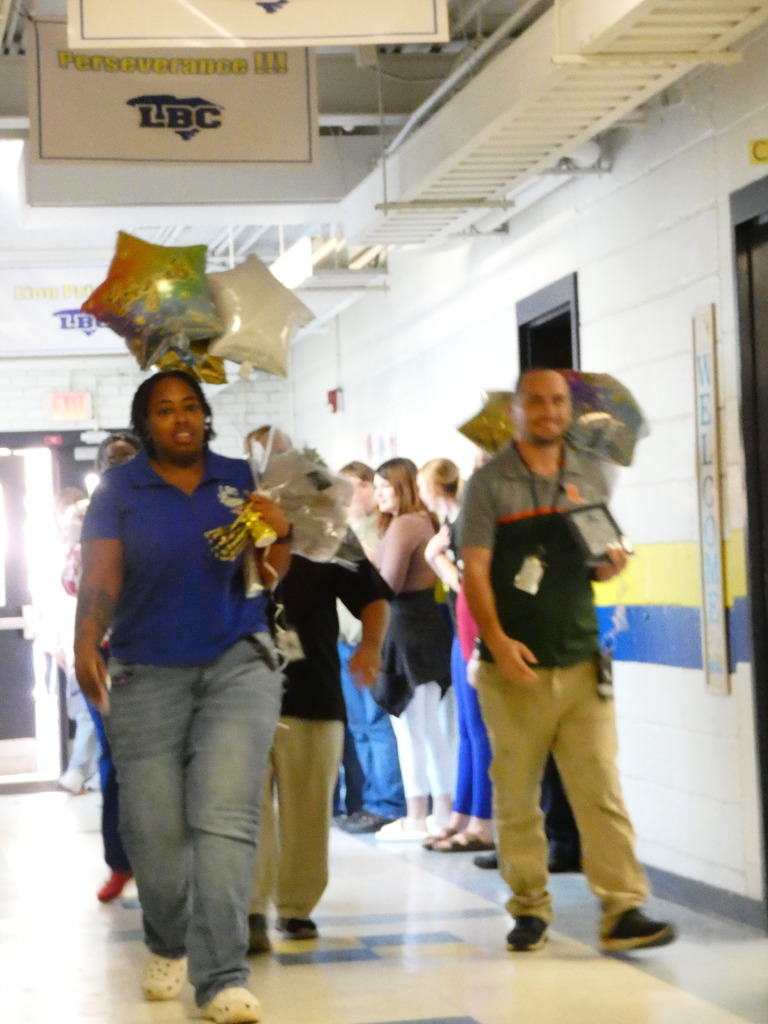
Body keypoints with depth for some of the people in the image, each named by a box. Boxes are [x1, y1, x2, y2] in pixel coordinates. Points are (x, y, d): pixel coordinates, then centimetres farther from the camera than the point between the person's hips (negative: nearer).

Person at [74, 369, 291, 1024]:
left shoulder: (240, 479, 7)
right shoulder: (119, 490, 2)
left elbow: (273, 574, 8)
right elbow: (100, 577, -9)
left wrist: (280, 533, -14)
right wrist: (86, 646, -26)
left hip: (237, 665, 0)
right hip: (145, 674, 0)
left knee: (224, 817, -13)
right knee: (154, 826, 1)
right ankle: (168, 947, 29)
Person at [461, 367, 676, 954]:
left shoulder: (589, 476, 12)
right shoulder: (490, 484, 1)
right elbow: (474, 570, -6)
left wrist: (610, 565, -3)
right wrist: (496, 639, -20)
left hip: (580, 660, 2)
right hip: (515, 664, -2)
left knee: (602, 790, -5)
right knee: (516, 796, 3)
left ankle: (623, 912, -6)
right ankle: (531, 910, 13)